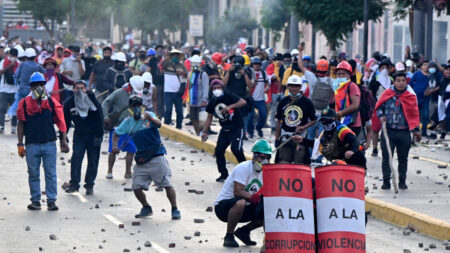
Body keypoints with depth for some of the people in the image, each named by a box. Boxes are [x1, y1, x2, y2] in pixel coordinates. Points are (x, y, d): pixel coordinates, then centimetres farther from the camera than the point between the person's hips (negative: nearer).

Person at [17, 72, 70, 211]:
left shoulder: (52, 102, 4)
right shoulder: (24, 103, 2)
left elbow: (60, 122, 9)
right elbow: (21, 124, 6)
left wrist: (63, 140, 5)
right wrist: (20, 144, 3)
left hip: (49, 143, 0)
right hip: (32, 145, 0)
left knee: (51, 174, 1)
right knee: (33, 174, 6)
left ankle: (51, 201, 6)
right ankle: (35, 201, 14)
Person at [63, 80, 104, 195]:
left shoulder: (93, 101, -8)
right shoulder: (69, 103, -3)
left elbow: (100, 119, -5)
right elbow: (66, 121, 6)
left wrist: (99, 136, -9)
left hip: (93, 136, -1)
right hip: (79, 135, 1)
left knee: (93, 161, 2)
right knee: (76, 158, -12)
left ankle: (89, 185, 12)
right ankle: (74, 184, -6)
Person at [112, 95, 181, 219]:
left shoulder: (149, 115, -5)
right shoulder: (128, 121, 7)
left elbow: (158, 124, -26)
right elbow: (116, 134, 17)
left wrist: (150, 118, -48)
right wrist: (115, 145, -3)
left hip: (156, 157, -4)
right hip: (141, 160, 4)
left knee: (167, 184, -8)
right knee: (137, 187, -1)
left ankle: (175, 210, 4)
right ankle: (146, 208, 22)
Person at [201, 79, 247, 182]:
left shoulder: (228, 96, -12)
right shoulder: (212, 102, 5)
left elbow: (243, 102, -24)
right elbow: (209, 118, 14)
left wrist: (230, 107, -36)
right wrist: (205, 132, 8)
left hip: (237, 127, -6)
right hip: (225, 129, 6)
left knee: (236, 149, -21)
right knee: (219, 150, -2)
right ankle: (223, 174, 13)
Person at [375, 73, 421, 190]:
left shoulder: (410, 96, 3)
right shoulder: (387, 94, 1)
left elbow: (414, 114, 10)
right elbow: (379, 107, 13)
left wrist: (416, 130, 10)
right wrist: (381, 116, -7)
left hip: (404, 133, 0)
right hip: (388, 131, 0)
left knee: (403, 158, 8)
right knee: (386, 157, -1)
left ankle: (402, 181, 19)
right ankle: (386, 181, 6)